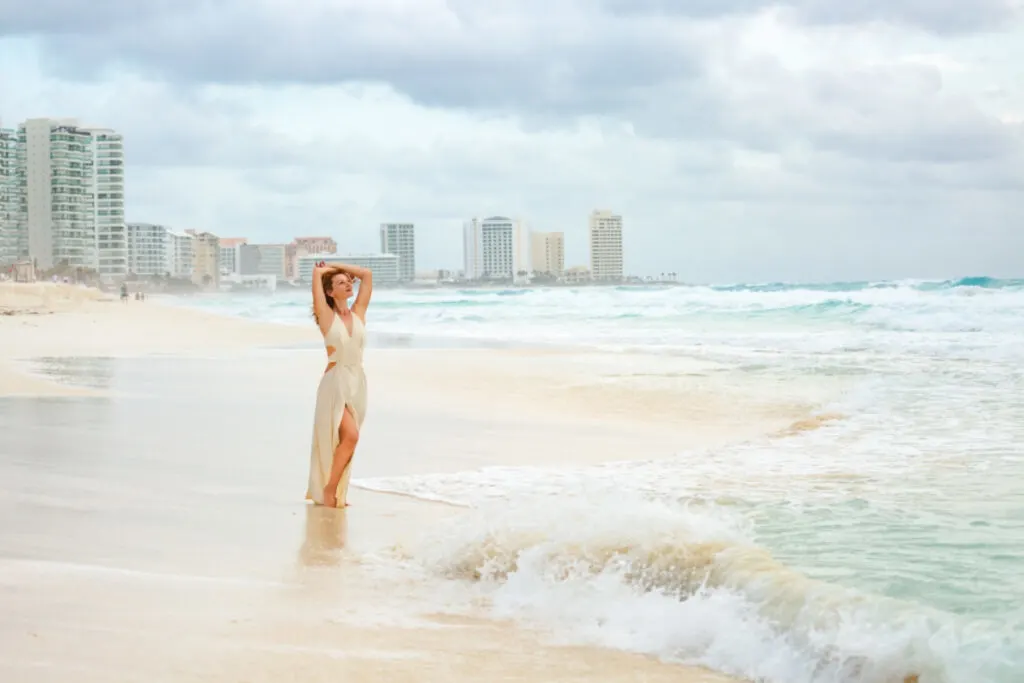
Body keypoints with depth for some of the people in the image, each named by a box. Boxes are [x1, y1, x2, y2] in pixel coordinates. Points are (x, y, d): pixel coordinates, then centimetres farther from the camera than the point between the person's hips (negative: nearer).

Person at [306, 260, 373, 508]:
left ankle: (332, 491, 18)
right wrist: (325, 269, 11)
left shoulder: (358, 313, 9)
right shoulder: (327, 316, -3)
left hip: (357, 382, 5)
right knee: (350, 436, -19)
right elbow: (316, 273, -9)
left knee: (347, 439, 8)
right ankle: (329, 489, -6)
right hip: (335, 382, -5)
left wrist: (338, 266, 14)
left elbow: (367, 274, 11)